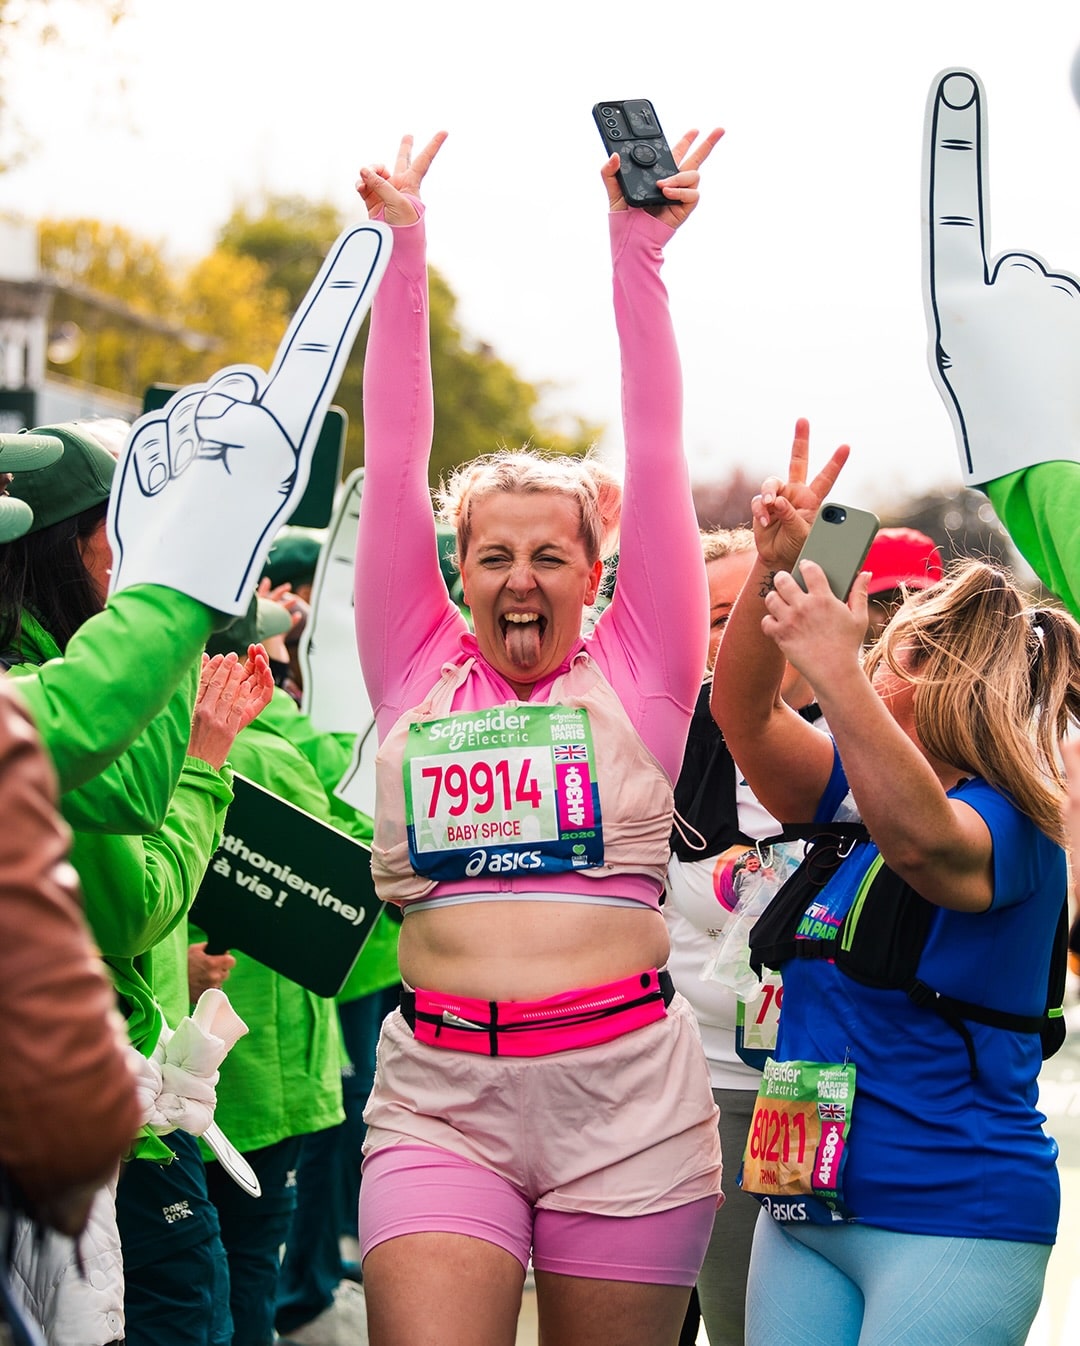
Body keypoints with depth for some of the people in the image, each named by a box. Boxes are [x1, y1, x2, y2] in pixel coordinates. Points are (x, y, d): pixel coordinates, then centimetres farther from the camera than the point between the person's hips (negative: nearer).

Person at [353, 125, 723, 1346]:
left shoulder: (637, 673, 6)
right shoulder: (415, 670, 9)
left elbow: (655, 462, 1)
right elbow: (393, 463, 6)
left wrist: (637, 249, -2)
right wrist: (401, 249, 3)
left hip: (626, 1097, 0)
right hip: (439, 1096, 0)